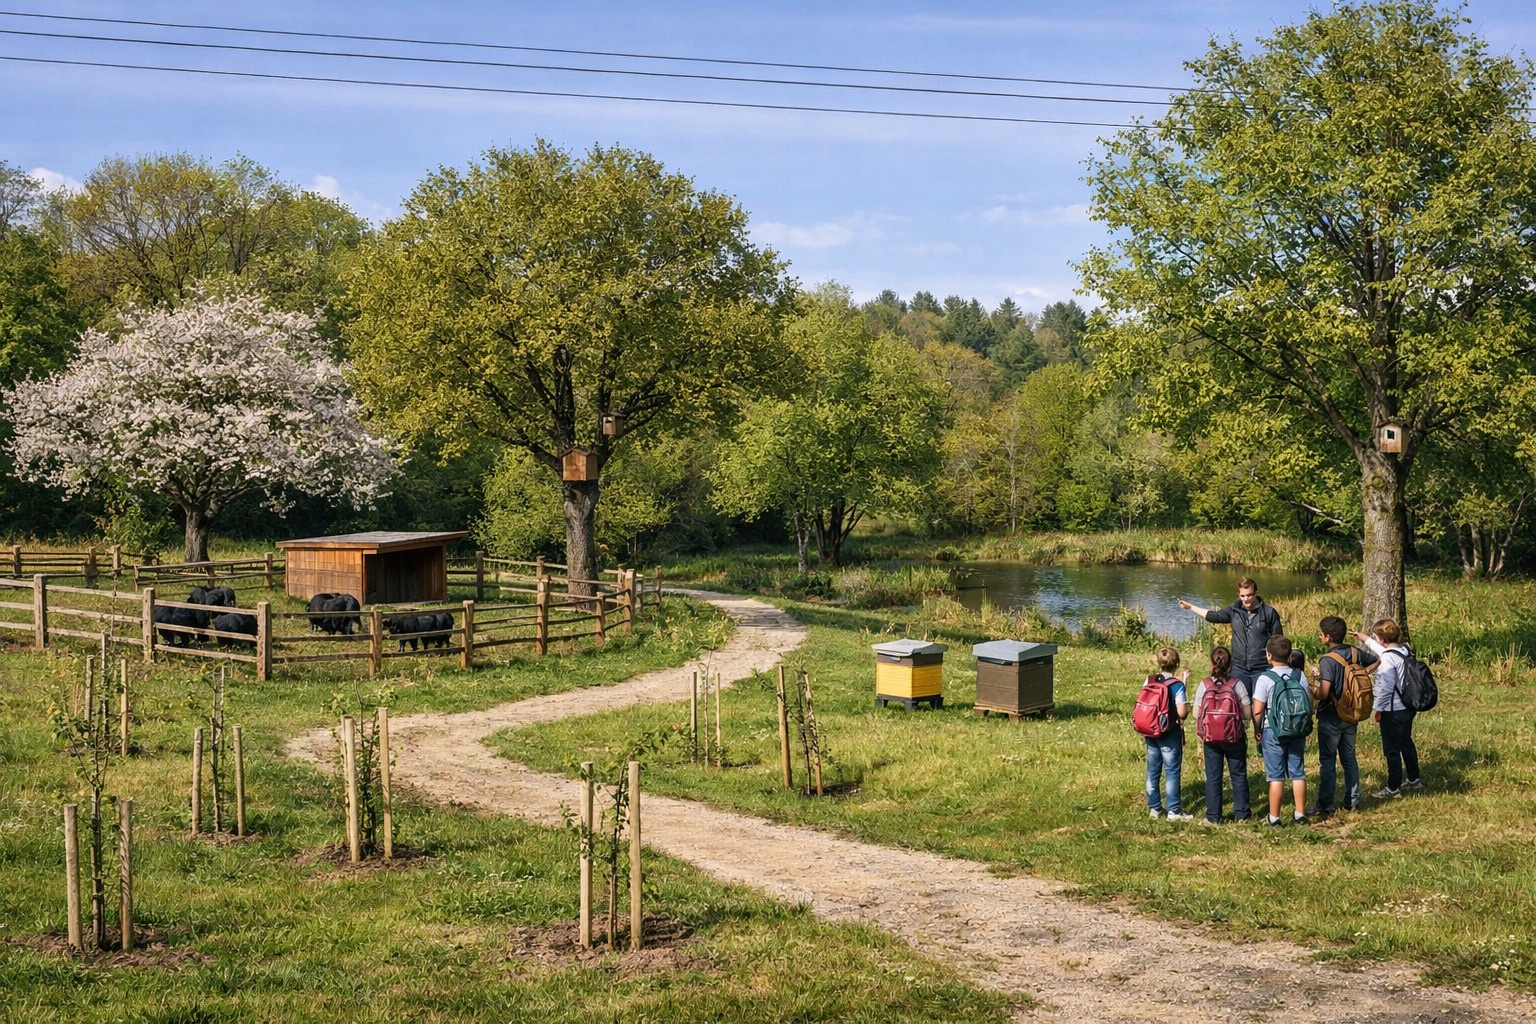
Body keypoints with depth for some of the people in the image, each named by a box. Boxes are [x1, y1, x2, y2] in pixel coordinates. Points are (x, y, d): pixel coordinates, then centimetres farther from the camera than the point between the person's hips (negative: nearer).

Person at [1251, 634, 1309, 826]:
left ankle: (1274, 817, 5)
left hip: (1273, 731, -4)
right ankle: (1300, 814, 18)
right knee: (1298, 773, 12)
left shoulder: (1265, 678, -13)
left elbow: (1257, 711, -13)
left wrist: (1257, 731, 2)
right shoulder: (1300, 677, 1)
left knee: (1276, 776, 1)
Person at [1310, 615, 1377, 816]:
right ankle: (1352, 801, 21)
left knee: (1327, 761, 1)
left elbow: (1323, 693, -31)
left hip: (1331, 718, -7)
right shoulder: (1355, 653, -2)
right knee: (1349, 758, 16)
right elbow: (1377, 660, 18)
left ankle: (1325, 805, 6)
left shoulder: (1328, 660, -23)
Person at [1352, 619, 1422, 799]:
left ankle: (1393, 788, 10)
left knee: (1392, 750, 2)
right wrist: (1365, 640, 33)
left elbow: (1386, 687, -23)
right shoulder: (1404, 651, 2)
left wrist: (1378, 708, -11)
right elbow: (1383, 651, 24)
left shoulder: (1388, 659, -24)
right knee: (1406, 742, 25)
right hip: (1408, 707, 9)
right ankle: (1413, 778, 38)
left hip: (1393, 711, -9)